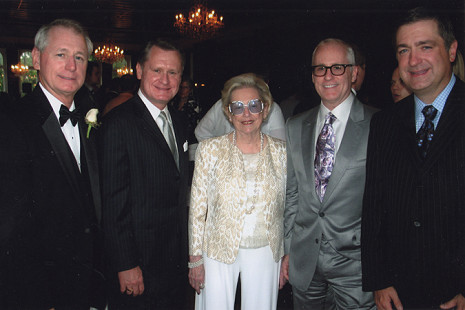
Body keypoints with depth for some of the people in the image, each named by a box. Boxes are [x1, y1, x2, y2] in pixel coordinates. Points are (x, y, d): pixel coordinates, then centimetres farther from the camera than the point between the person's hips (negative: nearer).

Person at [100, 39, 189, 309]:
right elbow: (114, 200, -17)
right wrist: (126, 265, -17)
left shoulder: (177, 122, 9)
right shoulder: (119, 122, -15)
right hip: (139, 263, -7)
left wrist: (187, 250, 13)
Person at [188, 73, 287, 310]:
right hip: (218, 251, -1)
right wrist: (195, 259, -3)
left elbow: (287, 208, 5)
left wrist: (286, 258, 7)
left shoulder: (280, 151, -1)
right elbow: (197, 208, -3)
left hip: (265, 252, 2)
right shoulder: (210, 149, -6)